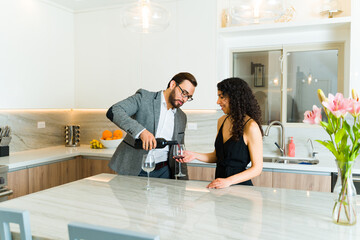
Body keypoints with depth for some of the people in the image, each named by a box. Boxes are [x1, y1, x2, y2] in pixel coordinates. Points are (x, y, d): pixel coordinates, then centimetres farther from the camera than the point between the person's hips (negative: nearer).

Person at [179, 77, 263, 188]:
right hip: (219, 186, 5)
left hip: (240, 185, -5)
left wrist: (229, 181, -19)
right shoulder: (222, 121, 9)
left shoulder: (251, 126, -12)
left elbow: (257, 168, -10)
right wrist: (195, 155, 3)